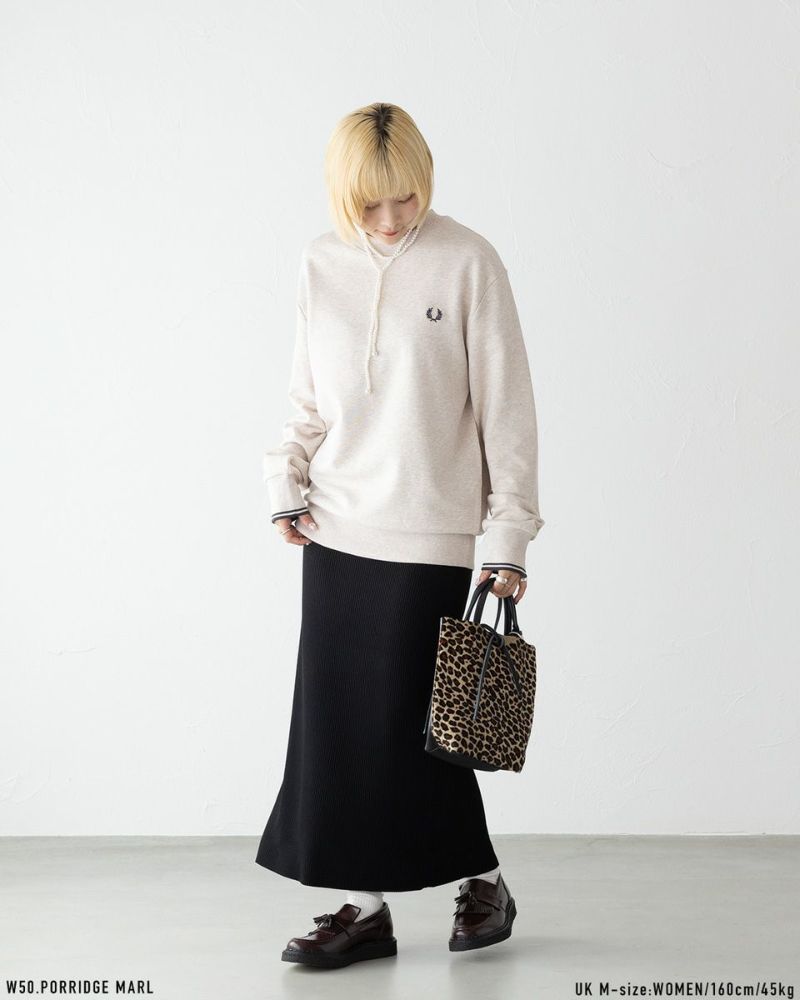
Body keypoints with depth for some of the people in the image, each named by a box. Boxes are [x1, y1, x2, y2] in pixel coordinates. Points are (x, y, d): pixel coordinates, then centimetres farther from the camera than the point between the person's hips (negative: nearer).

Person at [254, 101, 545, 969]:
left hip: (428, 534, -5)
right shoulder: (321, 265, 6)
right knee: (333, 721, 4)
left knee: (405, 720, -2)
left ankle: (483, 879, 21)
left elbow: (506, 407, -6)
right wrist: (288, 486, 1)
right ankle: (365, 905, 17)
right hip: (336, 530, 5)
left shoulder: (467, 262, -7)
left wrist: (507, 537, -8)